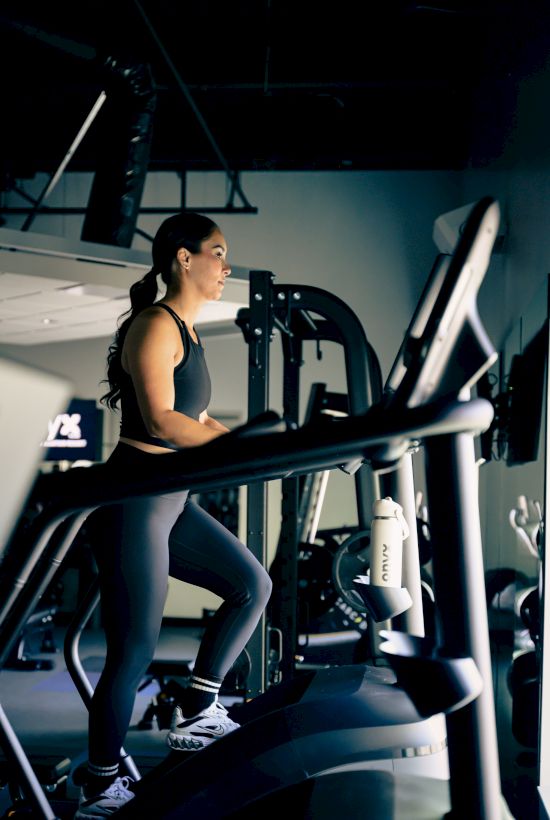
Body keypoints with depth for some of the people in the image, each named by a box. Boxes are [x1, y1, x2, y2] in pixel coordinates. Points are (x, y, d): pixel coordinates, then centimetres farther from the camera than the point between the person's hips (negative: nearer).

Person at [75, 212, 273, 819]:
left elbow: (196, 421, 18)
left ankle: (195, 715, 20)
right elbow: (161, 421, -23)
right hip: (133, 501, -10)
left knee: (253, 585, 11)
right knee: (135, 650, -2)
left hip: (170, 501, 10)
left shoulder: (185, 330, 16)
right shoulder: (156, 326, -13)